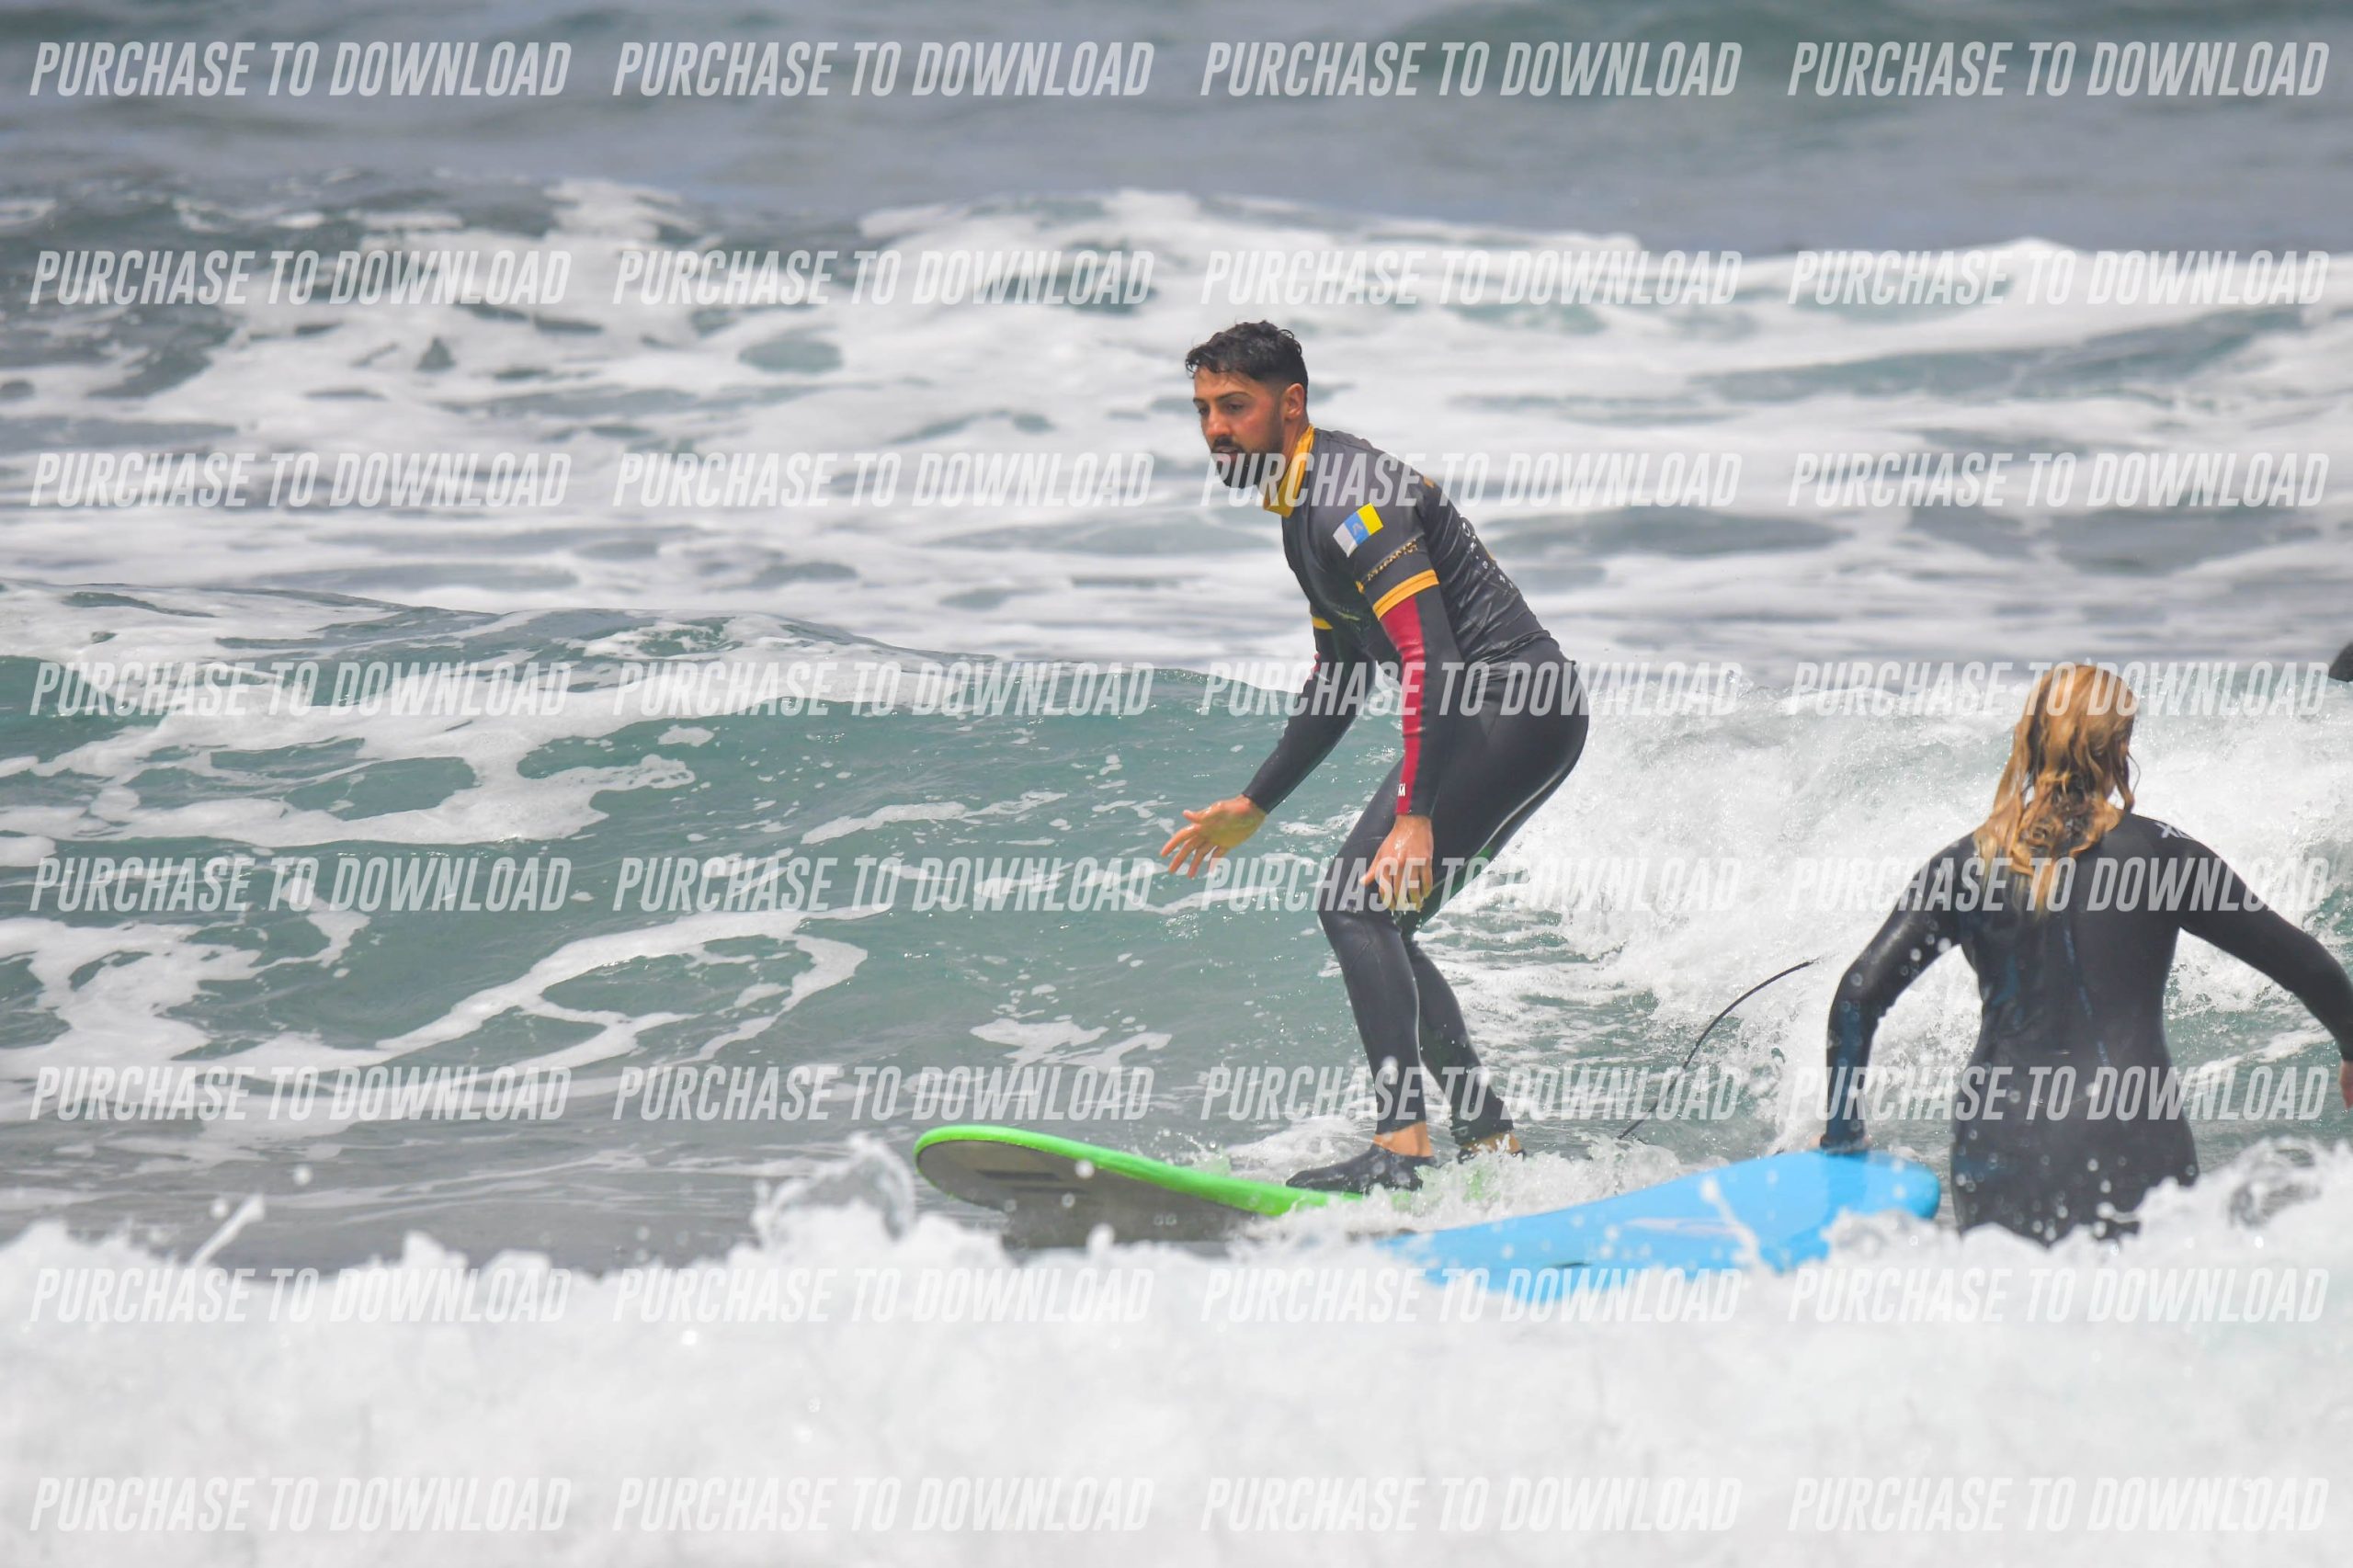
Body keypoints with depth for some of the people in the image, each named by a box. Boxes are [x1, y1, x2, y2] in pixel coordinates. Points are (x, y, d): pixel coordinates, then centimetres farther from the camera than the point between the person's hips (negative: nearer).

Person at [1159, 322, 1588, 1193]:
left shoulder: (1351, 499, -17)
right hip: (1489, 718, 10)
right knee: (1373, 920, 11)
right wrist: (1251, 808, 28)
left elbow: (1432, 659, -26)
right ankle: (1492, 1142, 14)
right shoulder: (1303, 508, 16)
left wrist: (1415, 818, -32)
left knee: (1357, 901, -19)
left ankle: (1401, 1146, -26)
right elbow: (1338, 683, 26)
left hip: (1515, 705, -10)